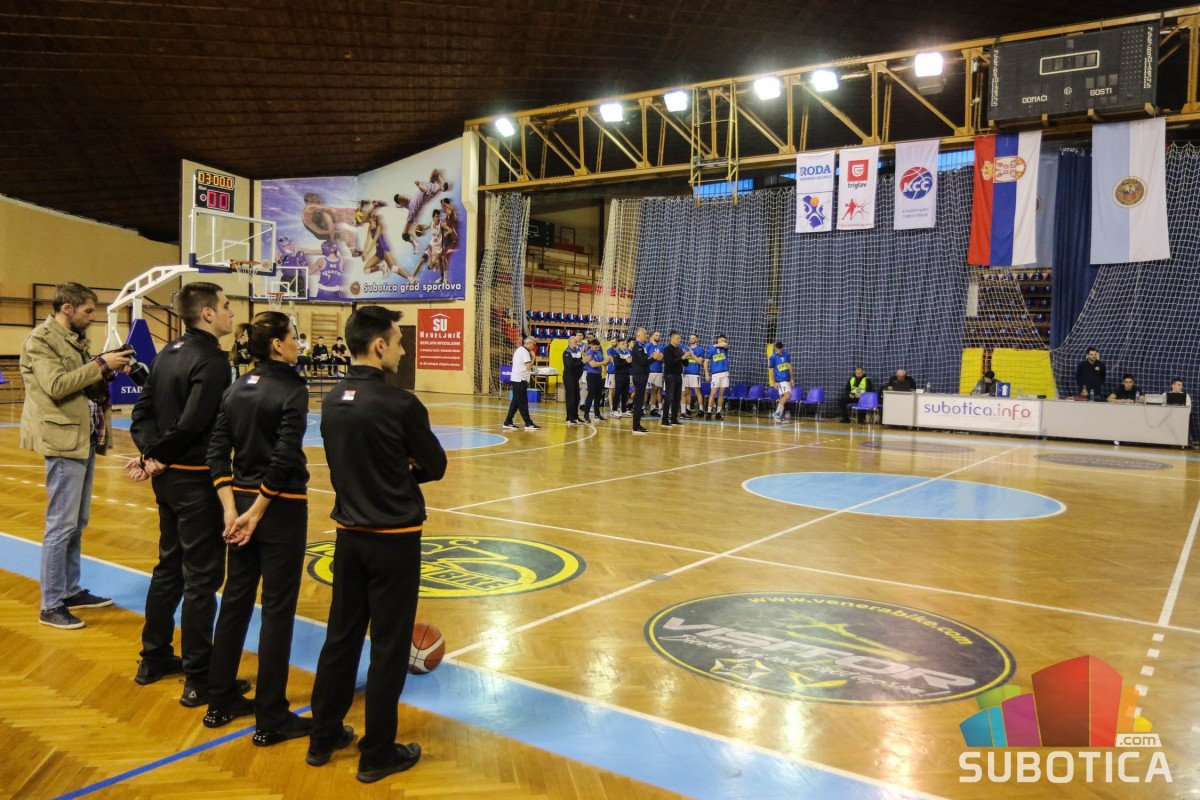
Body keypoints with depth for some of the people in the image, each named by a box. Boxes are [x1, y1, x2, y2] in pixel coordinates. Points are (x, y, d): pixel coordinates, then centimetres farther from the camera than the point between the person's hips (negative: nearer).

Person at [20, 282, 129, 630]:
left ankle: (71, 591, 26)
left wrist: (110, 368, 2)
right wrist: (101, 364, -19)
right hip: (64, 439, -9)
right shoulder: (41, 340, -10)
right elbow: (56, 385, -22)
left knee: (78, 523, 15)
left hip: (86, 438, 9)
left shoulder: (76, 339, 16)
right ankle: (51, 606, 4)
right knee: (62, 525, -4)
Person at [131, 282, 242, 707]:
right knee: (202, 578, -1)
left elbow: (143, 410, 7)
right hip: (197, 480, -9)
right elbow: (192, 425, -25)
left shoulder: (170, 352, 9)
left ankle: (154, 658, 33)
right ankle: (198, 679, 8)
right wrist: (161, 455, -10)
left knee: (169, 567, 20)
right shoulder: (211, 361, -19)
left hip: (169, 477, 9)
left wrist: (151, 449, -5)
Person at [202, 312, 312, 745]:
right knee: (277, 611, 2)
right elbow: (284, 457, -20)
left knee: (235, 601, 17)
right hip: (281, 509, -7)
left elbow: (217, 451, 3)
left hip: (242, 504, 7)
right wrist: (257, 511, -12)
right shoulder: (292, 389, -13)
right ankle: (271, 720, 12)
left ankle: (220, 701, 30)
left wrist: (232, 508, -1)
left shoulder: (237, 387, 7)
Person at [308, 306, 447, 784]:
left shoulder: (332, 400, 2)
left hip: (349, 533, 7)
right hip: (394, 538, -6)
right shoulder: (399, 404, -18)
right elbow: (436, 467, -7)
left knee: (341, 637, 18)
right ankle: (378, 755, 19)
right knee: (388, 648, 6)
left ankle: (323, 738, 32)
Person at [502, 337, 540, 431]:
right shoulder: (525, 351, -12)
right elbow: (529, 366, -19)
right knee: (523, 403, -6)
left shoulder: (518, 350, 18)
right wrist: (533, 357, -8)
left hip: (515, 379, 10)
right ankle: (528, 424, -3)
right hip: (520, 380, -9)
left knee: (515, 402, 11)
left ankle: (508, 422, 12)